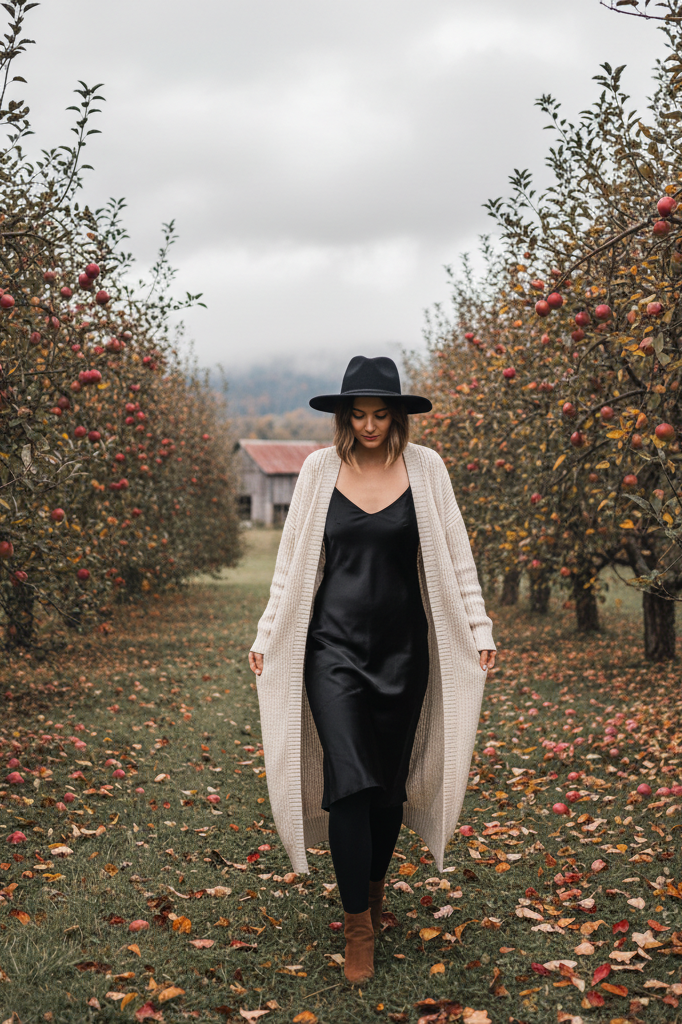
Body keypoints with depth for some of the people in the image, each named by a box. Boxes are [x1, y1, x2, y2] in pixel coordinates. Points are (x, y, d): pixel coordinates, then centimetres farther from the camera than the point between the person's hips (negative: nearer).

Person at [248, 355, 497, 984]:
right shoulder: (320, 469, 1)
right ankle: (358, 927, 1)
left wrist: (479, 628, 0)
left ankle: (374, 889, 33)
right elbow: (293, 560, 7)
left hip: (403, 649, 1)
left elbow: (455, 555, 5)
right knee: (349, 780, -10)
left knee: (391, 782, 9)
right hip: (334, 646, -1)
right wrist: (268, 636, 6)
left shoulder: (425, 467, 1)